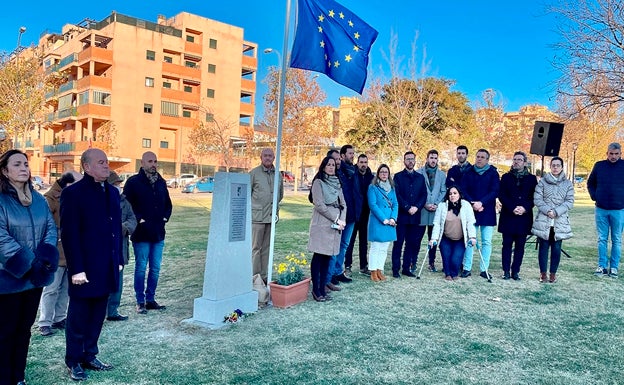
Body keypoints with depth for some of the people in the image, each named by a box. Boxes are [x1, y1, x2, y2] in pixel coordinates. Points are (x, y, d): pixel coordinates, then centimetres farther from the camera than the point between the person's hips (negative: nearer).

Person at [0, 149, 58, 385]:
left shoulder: (38, 199, 8)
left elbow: (51, 227, 4)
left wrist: (46, 258, -13)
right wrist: (29, 264, -22)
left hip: (34, 277, 6)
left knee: (24, 328, 15)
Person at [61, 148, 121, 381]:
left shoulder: (112, 192, 9)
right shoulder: (73, 193, -11)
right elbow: (69, 234, -14)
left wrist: (118, 260, 11)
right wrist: (76, 269, -17)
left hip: (107, 267, 6)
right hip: (85, 269, -6)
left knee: (97, 317, 15)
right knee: (78, 318, 9)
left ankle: (89, 356, 30)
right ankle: (73, 362, 24)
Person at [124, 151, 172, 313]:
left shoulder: (161, 182, 12)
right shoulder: (133, 182, -6)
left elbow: (168, 204, 21)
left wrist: (165, 218, 6)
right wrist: (139, 220, -14)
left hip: (158, 234, 5)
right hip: (141, 234, -5)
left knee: (155, 269, 11)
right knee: (141, 268, 3)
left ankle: (150, 299, 22)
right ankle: (140, 302, 14)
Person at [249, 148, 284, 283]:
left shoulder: (278, 175, 10)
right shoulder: (254, 173, -4)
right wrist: (253, 207, 3)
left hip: (272, 216, 5)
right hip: (257, 216, -5)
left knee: (267, 247, 11)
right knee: (255, 247, -1)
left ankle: (264, 276, 19)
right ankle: (255, 276, 6)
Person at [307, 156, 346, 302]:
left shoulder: (337, 183, 17)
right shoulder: (318, 182, -1)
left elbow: (342, 203, 15)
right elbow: (319, 204, -10)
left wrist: (343, 220, -2)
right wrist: (336, 219, -10)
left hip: (336, 224, 6)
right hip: (322, 223, -6)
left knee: (327, 256, 6)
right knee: (318, 256, -4)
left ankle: (322, 288, 11)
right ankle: (315, 289, 1)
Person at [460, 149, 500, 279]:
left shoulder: (493, 173, 4)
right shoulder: (468, 172, 8)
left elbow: (495, 192, -5)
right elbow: (463, 190, 2)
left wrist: (481, 203, -17)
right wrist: (472, 203, -13)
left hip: (488, 212, -1)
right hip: (471, 210, 1)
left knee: (486, 242, 1)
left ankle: (484, 269, 8)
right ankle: (467, 268, 5)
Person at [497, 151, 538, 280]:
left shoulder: (532, 178, 8)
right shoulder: (506, 177, 9)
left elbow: (534, 197, 3)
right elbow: (501, 195, 0)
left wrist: (525, 208, -14)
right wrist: (512, 208, -13)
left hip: (524, 217, 0)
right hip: (508, 216, 0)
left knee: (520, 245, 4)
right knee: (507, 244, 2)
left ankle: (516, 271, 11)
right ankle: (506, 271, 7)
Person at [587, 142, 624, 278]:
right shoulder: (599, 165, 4)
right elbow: (590, 183, 16)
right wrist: (594, 196, 4)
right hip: (601, 209, 2)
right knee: (602, 239, 7)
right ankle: (602, 266, 13)